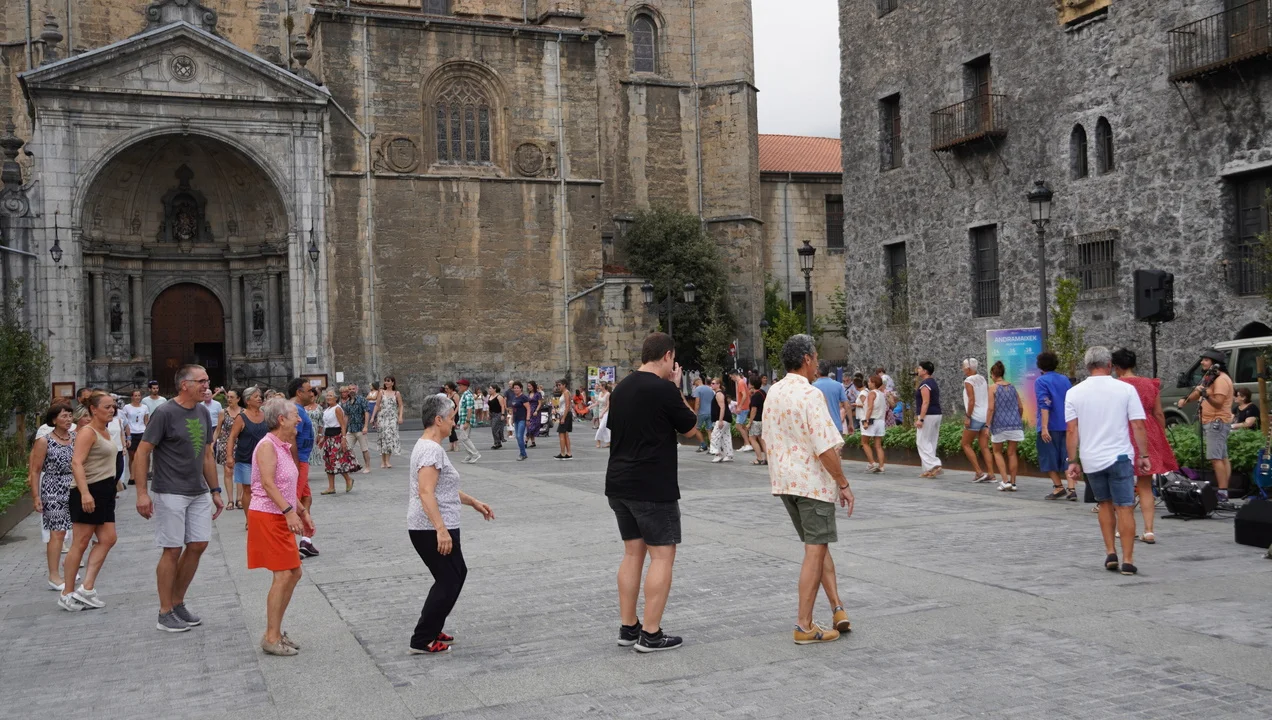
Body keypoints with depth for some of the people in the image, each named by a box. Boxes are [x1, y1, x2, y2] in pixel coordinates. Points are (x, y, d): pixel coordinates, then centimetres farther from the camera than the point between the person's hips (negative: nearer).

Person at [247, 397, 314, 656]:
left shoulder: (284, 447, 14)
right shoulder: (267, 446, -14)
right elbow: (268, 483, -25)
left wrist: (303, 512, 19)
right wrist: (289, 511, -32)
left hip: (281, 518, 10)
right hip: (267, 516, -10)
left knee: (294, 573, 11)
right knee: (284, 575, -10)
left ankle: (275, 632, 20)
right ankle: (271, 638, -2)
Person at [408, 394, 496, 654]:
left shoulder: (428, 446, 15)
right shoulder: (431, 449, -18)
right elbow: (426, 492, -28)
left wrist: (474, 502, 26)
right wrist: (441, 530, -32)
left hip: (433, 528, 10)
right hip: (434, 530, -10)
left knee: (457, 574, 20)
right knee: (448, 582, -2)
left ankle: (431, 629, 26)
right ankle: (422, 641, 4)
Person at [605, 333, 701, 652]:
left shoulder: (621, 388, 9)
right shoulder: (664, 389, -14)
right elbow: (691, 428, -2)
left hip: (619, 484, 8)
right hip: (654, 488, -8)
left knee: (633, 553, 14)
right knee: (662, 555, -1)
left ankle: (627, 627, 17)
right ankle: (650, 634, -2)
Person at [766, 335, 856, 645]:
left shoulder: (773, 393, 7)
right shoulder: (810, 395, -18)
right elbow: (826, 448, -21)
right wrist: (843, 484, -13)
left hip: (784, 480, 8)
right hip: (812, 480, -8)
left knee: (818, 544, 17)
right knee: (815, 551, 0)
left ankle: (837, 607, 13)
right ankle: (804, 626, 3)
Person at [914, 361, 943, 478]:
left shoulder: (924, 384, -13)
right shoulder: (934, 383, 18)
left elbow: (925, 402, -21)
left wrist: (920, 419, -24)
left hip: (928, 416, -10)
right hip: (937, 415, 10)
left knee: (922, 442, -6)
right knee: (931, 443, 10)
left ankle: (934, 465, -15)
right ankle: (929, 470, 12)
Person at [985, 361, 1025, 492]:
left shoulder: (993, 388, -6)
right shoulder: (1012, 387, 8)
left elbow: (991, 408, -11)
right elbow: (1021, 407, 8)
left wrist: (988, 425, -7)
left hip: (999, 424, -4)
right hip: (1014, 424, 4)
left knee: (997, 452, 11)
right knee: (1012, 453, 10)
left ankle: (1005, 481, 0)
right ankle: (1013, 483, 11)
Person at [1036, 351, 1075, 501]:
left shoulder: (1041, 381, -8)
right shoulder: (1065, 379, 9)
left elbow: (1044, 405, -17)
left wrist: (1044, 427, -21)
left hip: (1050, 426, -5)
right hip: (1066, 425, 5)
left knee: (1049, 457, 7)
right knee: (1067, 457, 5)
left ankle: (1058, 487, 8)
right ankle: (1071, 489, -4)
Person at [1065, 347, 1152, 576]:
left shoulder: (1074, 393, -1)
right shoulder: (1126, 389, -4)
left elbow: (1072, 431, -3)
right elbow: (1138, 426, -5)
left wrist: (1073, 461, 3)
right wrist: (1144, 456, 4)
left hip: (1091, 460, 2)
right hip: (1119, 457, -2)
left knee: (1105, 504, 19)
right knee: (1125, 508, 3)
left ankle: (1110, 553, 16)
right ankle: (1127, 561, 1)